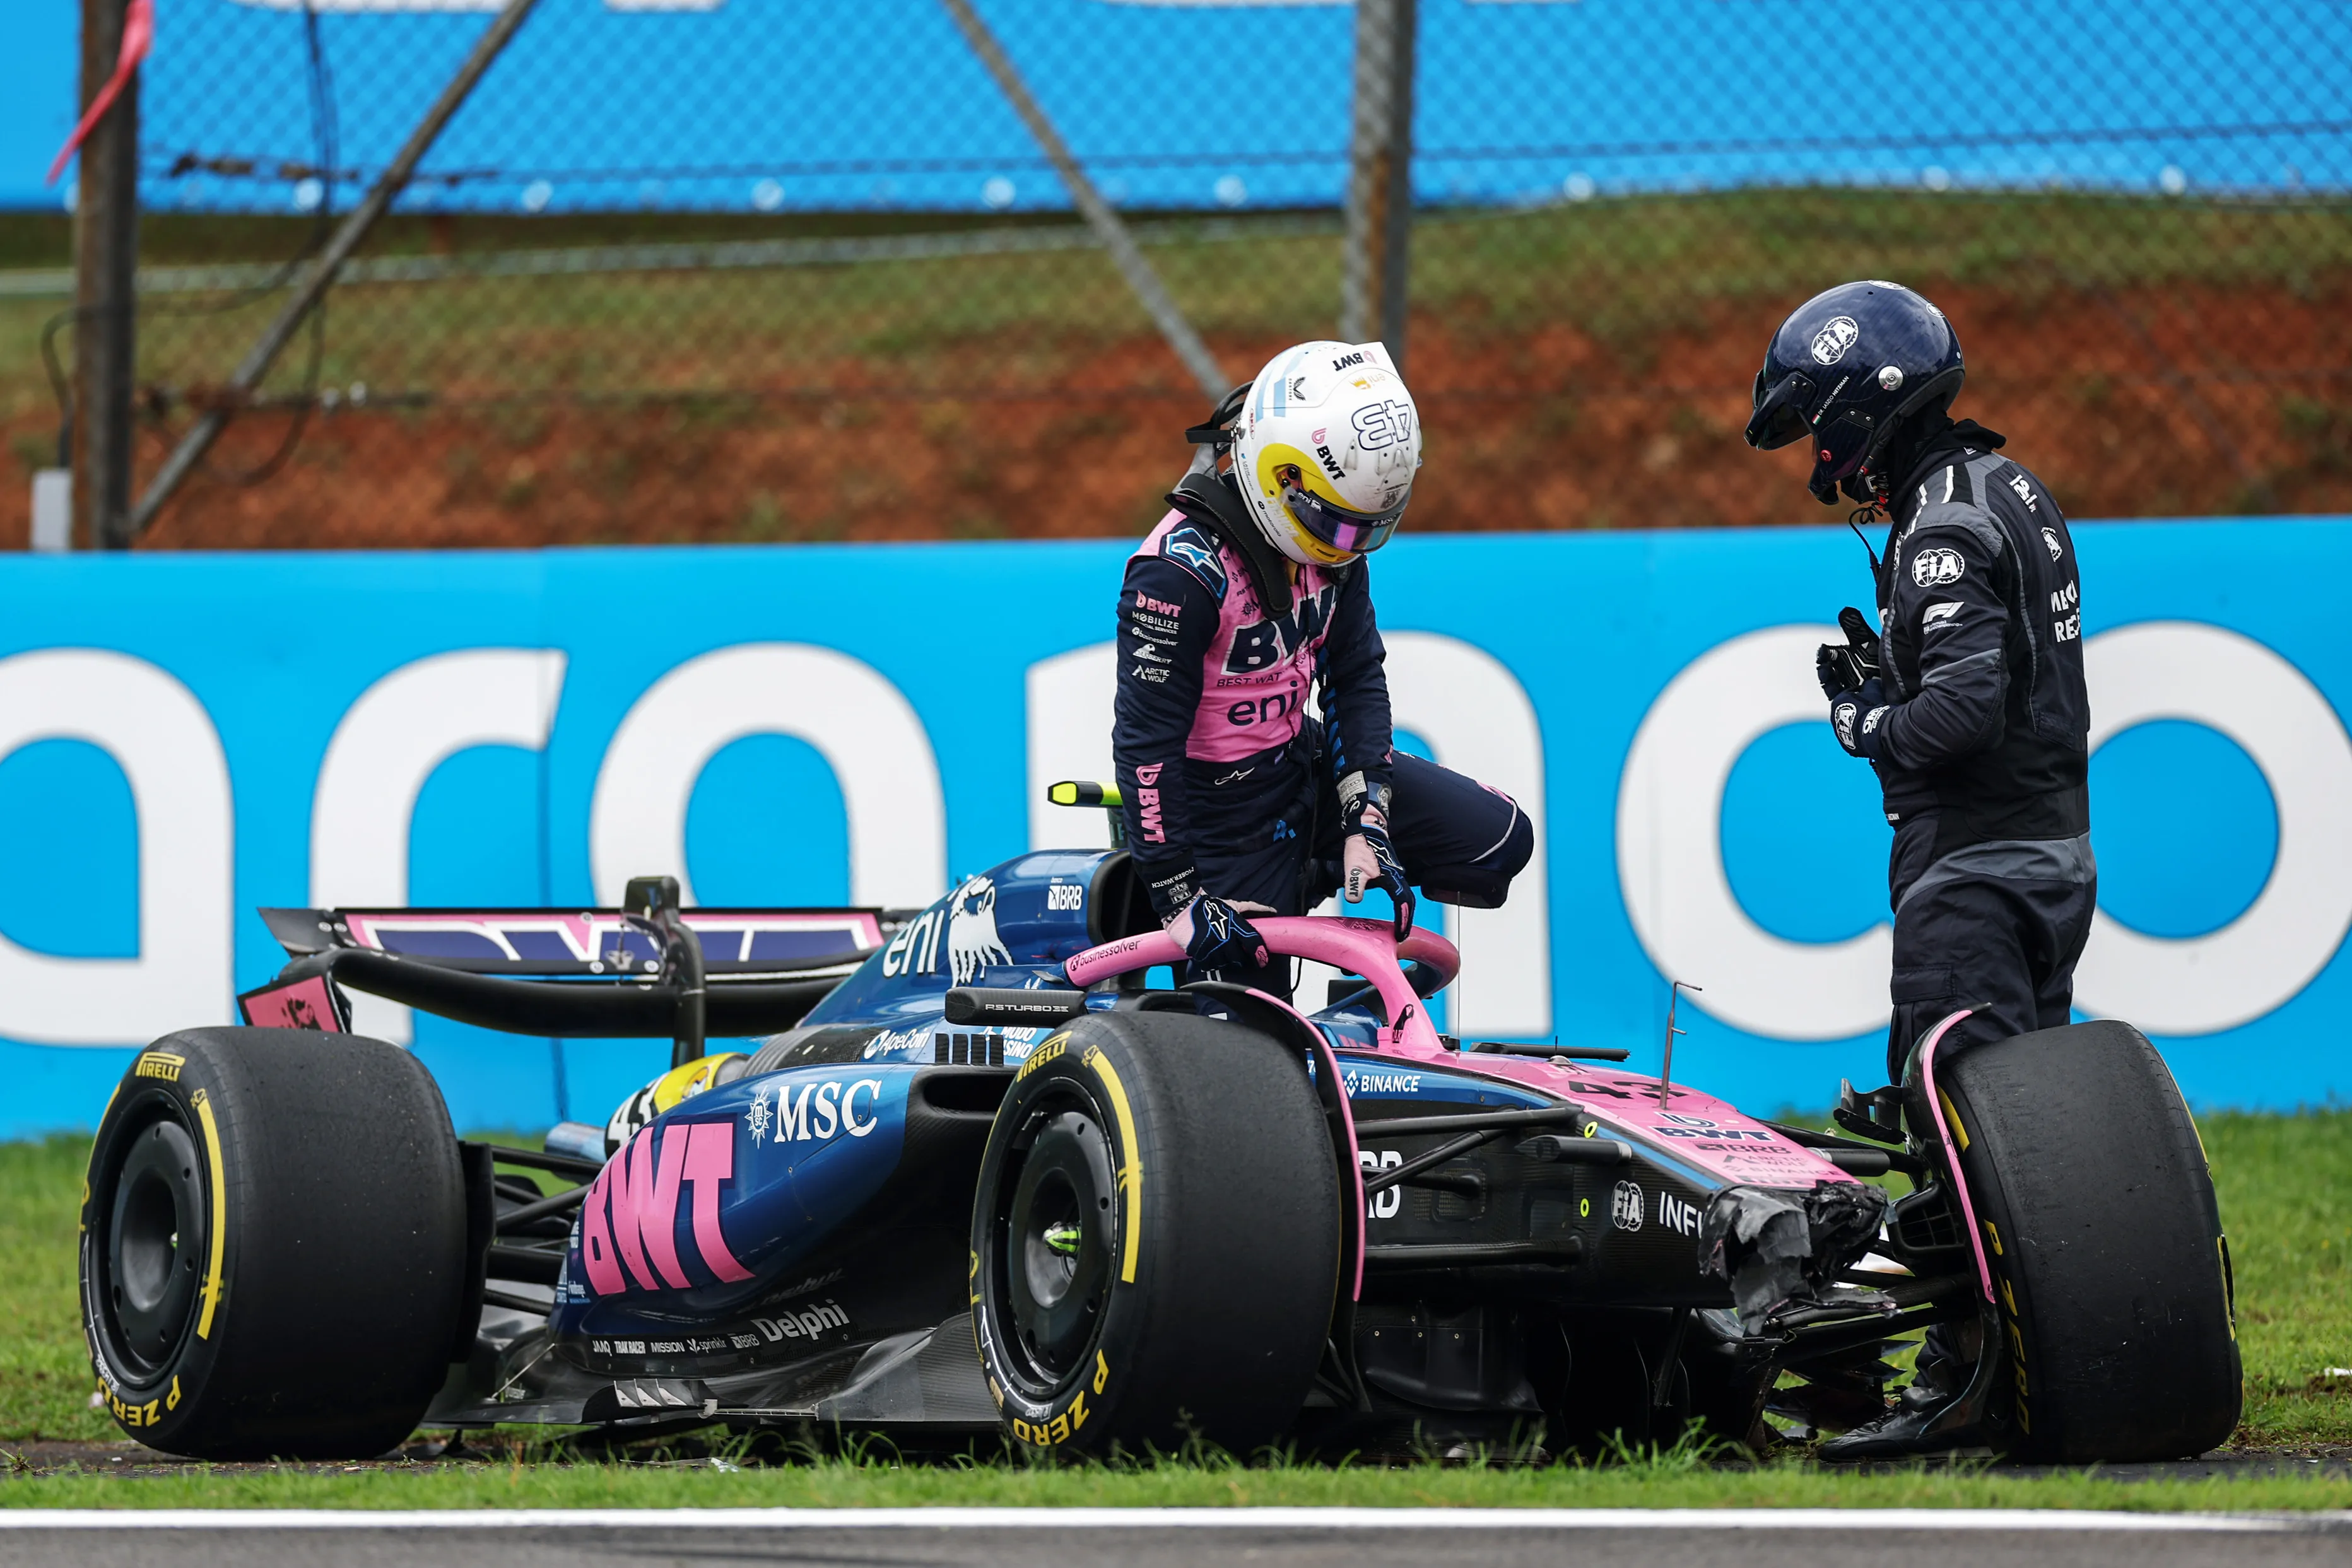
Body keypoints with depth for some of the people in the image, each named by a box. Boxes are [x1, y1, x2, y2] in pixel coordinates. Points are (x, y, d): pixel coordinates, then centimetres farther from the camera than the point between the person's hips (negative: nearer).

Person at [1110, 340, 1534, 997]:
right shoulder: (1181, 572, -28)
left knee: (1498, 840, -4)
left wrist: (1367, 822, -10)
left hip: (1302, 764, 7)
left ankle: (1304, 879, 11)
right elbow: (1146, 741, -25)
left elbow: (1355, 678, 2)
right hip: (1222, 806, -7)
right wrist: (1180, 901, -25)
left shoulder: (1332, 543, -5)